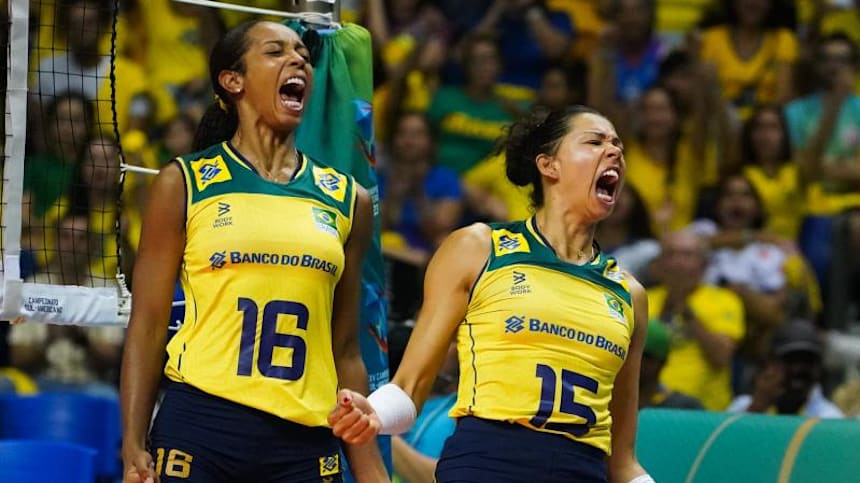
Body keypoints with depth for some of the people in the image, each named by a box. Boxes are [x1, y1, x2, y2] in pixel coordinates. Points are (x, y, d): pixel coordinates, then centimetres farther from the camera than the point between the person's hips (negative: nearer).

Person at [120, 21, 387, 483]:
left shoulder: (348, 199, 13)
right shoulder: (184, 183, 5)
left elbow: (345, 351, 15)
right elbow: (148, 324, 2)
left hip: (304, 439, 3)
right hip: (200, 427, -2)